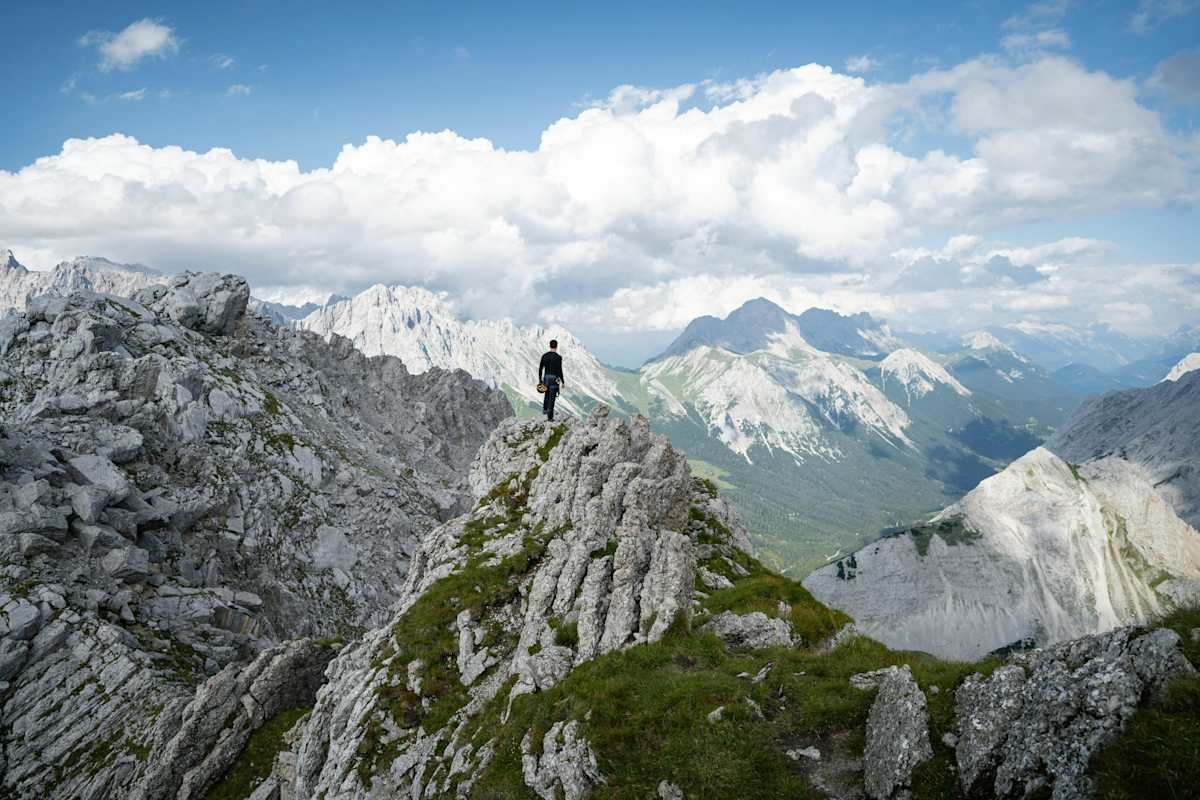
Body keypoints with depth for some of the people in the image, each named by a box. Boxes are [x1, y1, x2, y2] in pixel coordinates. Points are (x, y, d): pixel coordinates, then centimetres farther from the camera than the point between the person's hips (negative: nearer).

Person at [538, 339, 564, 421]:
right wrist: (563, 382, -5)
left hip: (546, 379, 4)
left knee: (547, 394, 31)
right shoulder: (558, 357, -13)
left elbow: (540, 369, 4)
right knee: (551, 398, 1)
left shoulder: (544, 356, 0)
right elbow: (559, 371, -15)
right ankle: (550, 417, 3)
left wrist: (540, 380, 15)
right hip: (554, 380, -4)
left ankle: (545, 409, 30)